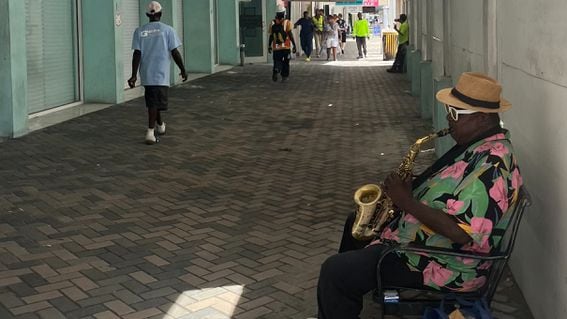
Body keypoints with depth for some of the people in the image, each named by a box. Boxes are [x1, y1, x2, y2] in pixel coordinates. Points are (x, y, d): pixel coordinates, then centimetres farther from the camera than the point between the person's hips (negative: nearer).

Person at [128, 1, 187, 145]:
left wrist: (134, 75, -3)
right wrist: (183, 70, 7)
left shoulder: (139, 31, 3)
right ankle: (150, 132, -14)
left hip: (146, 74, 4)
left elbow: (137, 54, -3)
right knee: (156, 103, -4)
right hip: (161, 74, -3)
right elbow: (175, 52, -4)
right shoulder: (167, 30, -4)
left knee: (153, 101, 19)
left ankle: (160, 126, 35)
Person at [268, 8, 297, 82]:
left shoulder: (273, 23, 2)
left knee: (277, 61, 9)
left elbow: (271, 36, 5)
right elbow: (290, 35, -9)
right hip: (286, 46, -2)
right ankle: (284, 76, 12)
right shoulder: (287, 22, -6)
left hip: (276, 47, 2)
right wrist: (294, 45, -4)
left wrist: (269, 46, 14)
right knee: (285, 62, 12)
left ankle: (275, 72, -18)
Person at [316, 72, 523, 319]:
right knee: (357, 224, 26)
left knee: (334, 272, -15)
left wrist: (407, 201, -24)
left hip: (443, 264, -11)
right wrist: (414, 188, -1)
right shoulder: (479, 144, 5)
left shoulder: (491, 165, -29)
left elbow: (461, 231, -34)